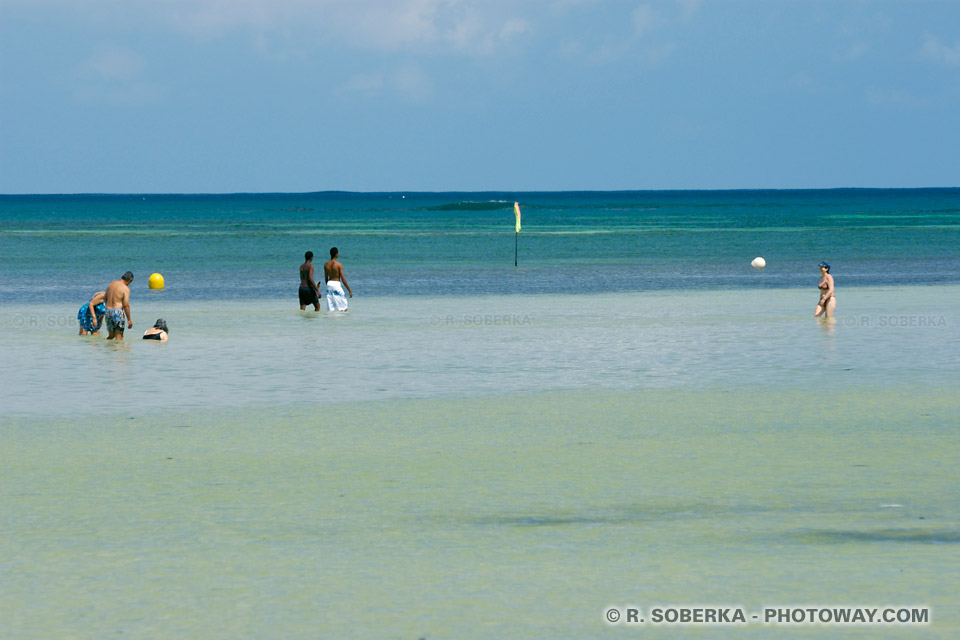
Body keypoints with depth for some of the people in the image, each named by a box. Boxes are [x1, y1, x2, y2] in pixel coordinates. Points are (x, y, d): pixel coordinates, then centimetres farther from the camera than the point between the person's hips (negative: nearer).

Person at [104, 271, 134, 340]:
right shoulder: (125, 288, -9)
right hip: (118, 312, -6)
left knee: (111, 335, 16)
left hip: (108, 311, 6)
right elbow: (126, 305, -14)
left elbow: (105, 300, 19)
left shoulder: (110, 284, 12)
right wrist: (129, 320, -9)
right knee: (119, 336, -1)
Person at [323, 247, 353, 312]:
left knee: (330, 308, 7)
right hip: (336, 284, -6)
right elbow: (343, 279, -12)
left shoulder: (326, 264, 4)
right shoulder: (339, 265, -12)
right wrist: (349, 291, -6)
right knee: (344, 308, 2)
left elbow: (326, 278, 11)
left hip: (329, 284, 6)